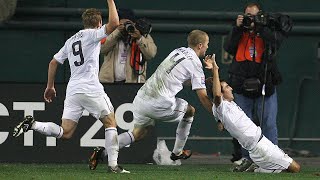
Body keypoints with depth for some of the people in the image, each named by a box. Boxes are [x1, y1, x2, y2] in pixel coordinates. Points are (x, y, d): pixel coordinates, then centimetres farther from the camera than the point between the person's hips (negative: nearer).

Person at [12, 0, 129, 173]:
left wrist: (50, 86, 30)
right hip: (91, 89, -6)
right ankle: (113, 164, 1)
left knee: (65, 132, 5)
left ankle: (32, 124, -13)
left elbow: (53, 62, 22)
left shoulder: (70, 41, 20)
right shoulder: (91, 34, -1)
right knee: (110, 122, 7)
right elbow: (113, 23, -14)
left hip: (72, 90, 6)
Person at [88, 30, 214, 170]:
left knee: (138, 133, 18)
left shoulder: (179, 51, 20)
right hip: (160, 104, -7)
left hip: (141, 98, 7)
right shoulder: (195, 63, -2)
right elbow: (203, 97, -3)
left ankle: (103, 151, -3)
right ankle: (177, 152, 28)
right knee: (190, 111, 20)